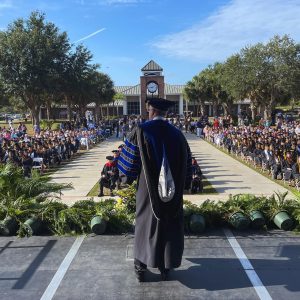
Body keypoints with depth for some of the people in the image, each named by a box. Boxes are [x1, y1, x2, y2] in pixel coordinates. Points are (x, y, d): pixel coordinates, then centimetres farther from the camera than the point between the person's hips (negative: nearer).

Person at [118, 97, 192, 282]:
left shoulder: (141, 131, -8)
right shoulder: (177, 133, 1)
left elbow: (130, 158, -5)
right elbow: (187, 163, 6)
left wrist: (128, 175, 12)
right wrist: (184, 185, 15)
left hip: (148, 188, -2)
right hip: (173, 190, 2)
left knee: (145, 225, 12)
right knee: (170, 226, 13)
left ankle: (141, 268, 21)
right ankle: (166, 267, 22)